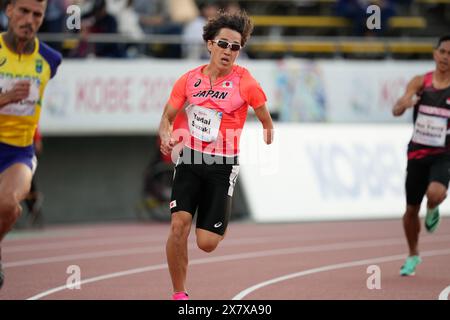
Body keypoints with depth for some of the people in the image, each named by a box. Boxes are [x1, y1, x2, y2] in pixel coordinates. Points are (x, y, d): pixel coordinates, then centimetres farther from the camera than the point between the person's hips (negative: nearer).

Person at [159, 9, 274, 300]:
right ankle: (179, 295, 0)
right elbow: (168, 117, 8)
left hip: (223, 166, -2)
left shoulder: (245, 82, -7)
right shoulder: (189, 80, 0)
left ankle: (222, 225, 35)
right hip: (190, 159, 2)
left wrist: (268, 134, -5)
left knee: (207, 243, -5)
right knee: (179, 225, -16)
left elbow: (267, 122, 9)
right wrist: (166, 138, -8)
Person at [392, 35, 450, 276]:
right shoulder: (420, 82, -1)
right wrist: (404, 103, -33)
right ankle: (413, 256, 34)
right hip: (417, 153, 2)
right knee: (411, 209, 10)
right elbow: (396, 111, -11)